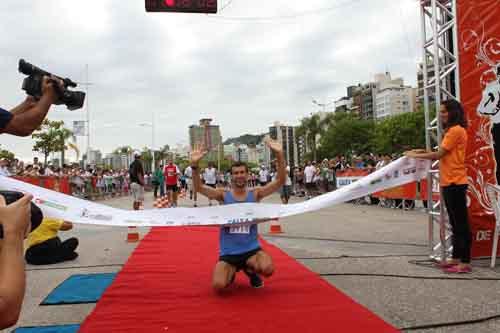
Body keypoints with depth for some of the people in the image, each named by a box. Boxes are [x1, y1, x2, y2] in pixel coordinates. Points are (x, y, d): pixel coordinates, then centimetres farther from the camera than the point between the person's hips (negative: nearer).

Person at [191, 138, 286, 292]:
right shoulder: (223, 195, -3)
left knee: (267, 269, -29)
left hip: (251, 249, 0)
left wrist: (279, 155, -25)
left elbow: (280, 181, -12)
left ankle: (250, 269, 10)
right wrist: (194, 165, -31)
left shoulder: (255, 193, -2)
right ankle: (231, 272, 18)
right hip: (228, 252, 0)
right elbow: (198, 188, -14)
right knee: (218, 285, -21)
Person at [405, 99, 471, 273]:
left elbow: (439, 154, -15)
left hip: (455, 183, -10)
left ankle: (465, 262, 0)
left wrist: (416, 155, -6)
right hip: (448, 183, 10)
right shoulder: (451, 131, 19)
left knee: (461, 223, -5)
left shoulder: (457, 130, -13)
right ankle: (456, 258, 23)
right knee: (455, 223, 14)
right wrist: (424, 151, 7)